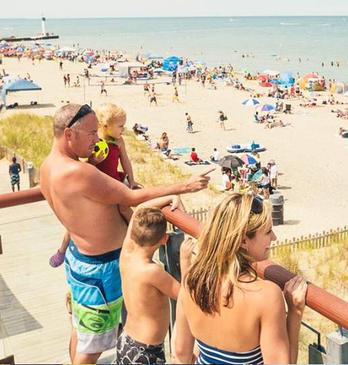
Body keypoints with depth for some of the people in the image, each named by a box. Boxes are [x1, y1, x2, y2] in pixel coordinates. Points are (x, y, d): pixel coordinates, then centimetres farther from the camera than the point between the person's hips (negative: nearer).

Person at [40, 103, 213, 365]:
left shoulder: (48, 167, 0)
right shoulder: (77, 173, -30)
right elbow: (132, 198, -24)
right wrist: (185, 186, -18)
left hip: (80, 255, 10)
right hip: (101, 265, -10)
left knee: (81, 329, 29)